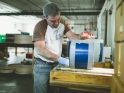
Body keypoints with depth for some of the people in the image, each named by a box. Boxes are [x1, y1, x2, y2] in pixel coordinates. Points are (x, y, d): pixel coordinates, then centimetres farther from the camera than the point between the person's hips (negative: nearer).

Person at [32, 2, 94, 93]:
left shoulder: (62, 23, -1)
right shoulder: (40, 26, -18)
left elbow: (72, 36, -11)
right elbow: (40, 49, -26)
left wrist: (81, 37, -35)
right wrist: (60, 59, -34)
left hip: (56, 64, 4)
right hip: (42, 66, -4)